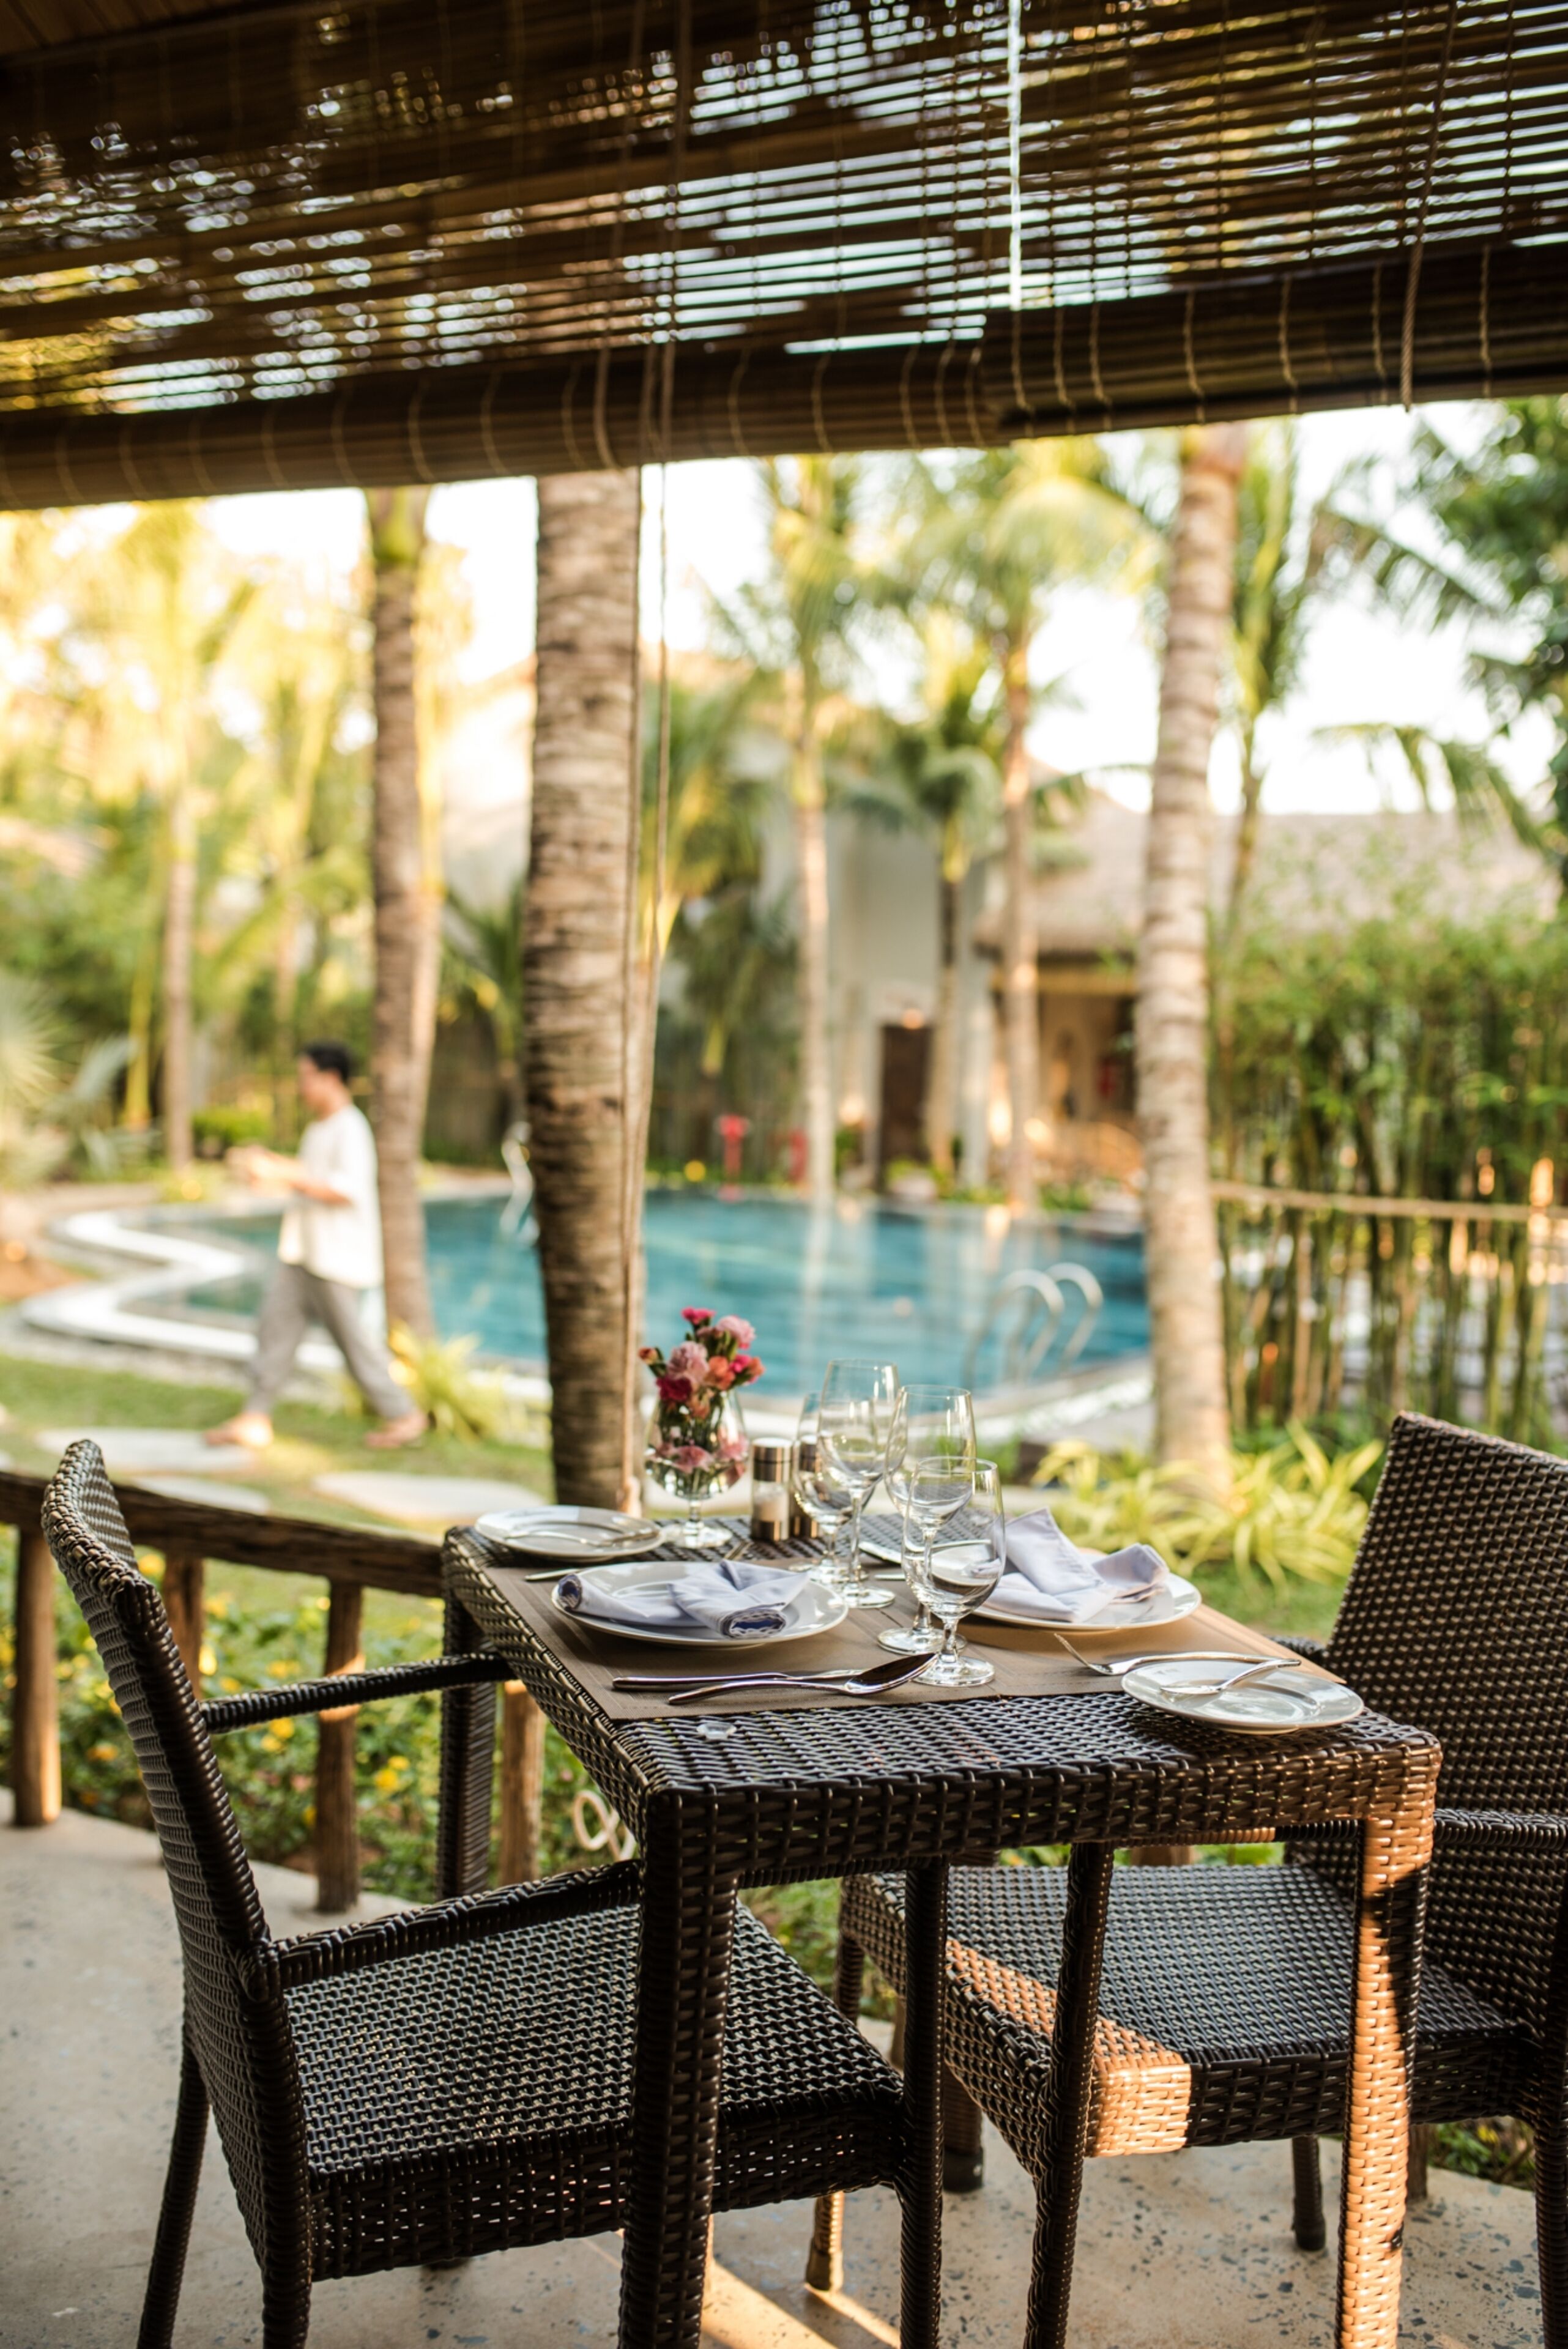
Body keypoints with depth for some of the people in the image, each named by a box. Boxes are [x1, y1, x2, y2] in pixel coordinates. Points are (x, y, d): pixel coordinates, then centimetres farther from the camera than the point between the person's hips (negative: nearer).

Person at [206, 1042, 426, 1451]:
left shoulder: (350, 1129, -16)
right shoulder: (318, 1128, 14)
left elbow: (347, 1188, -26)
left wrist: (283, 1174, -27)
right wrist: (270, 1165, 14)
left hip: (338, 1258, -9)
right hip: (301, 1252, 9)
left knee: (352, 1337, -1)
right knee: (275, 1327, 5)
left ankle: (402, 1416, 13)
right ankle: (255, 1421, 8)